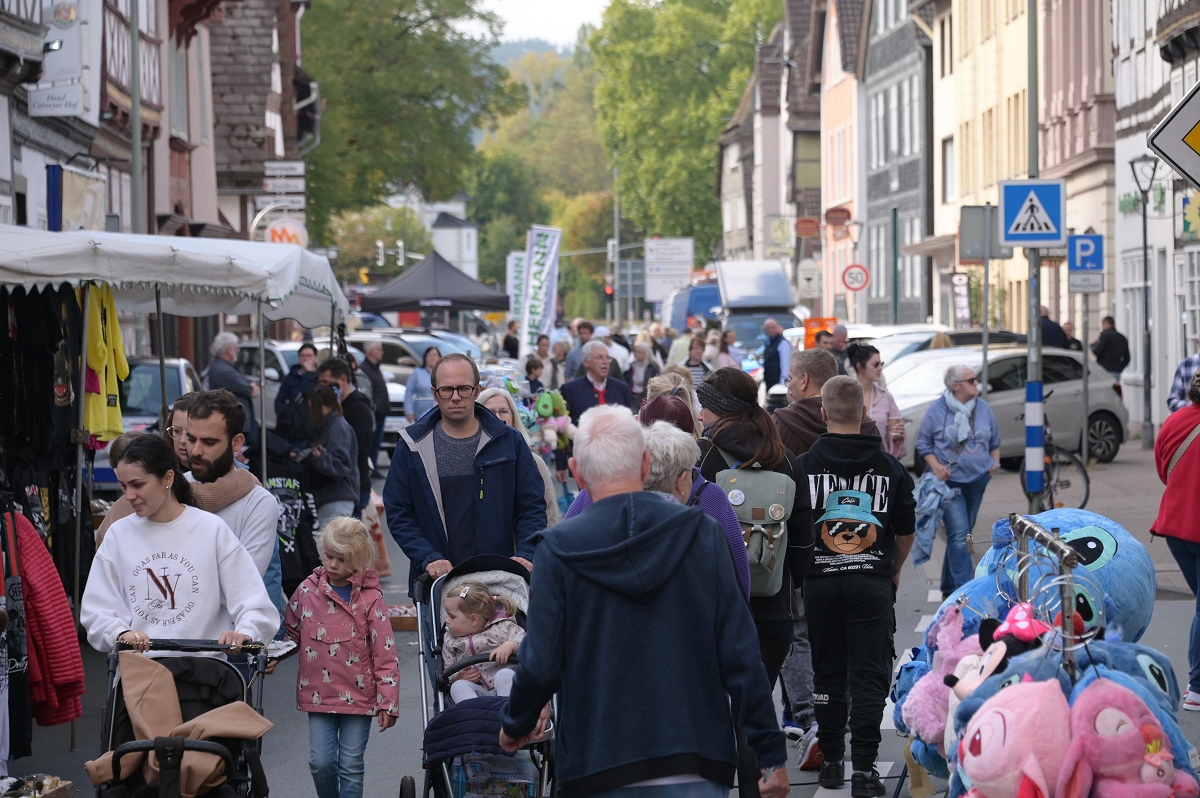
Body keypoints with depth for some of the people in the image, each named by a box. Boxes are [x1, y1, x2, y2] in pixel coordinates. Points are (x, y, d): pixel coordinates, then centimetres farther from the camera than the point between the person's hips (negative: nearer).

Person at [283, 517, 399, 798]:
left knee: (351, 766, 4)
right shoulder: (307, 591, 1)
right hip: (318, 695, 2)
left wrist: (388, 703, -10)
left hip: (358, 696, -2)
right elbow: (291, 633, 18)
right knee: (321, 763, 1)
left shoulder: (370, 598, -7)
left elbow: (385, 655, -8)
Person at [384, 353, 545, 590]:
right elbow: (398, 514, 2)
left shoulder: (509, 442, 3)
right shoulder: (412, 447, 3)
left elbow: (532, 506, 5)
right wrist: (428, 558, -13)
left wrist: (525, 554, -12)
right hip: (434, 582, 0)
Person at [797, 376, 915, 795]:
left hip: (820, 582, 0)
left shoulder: (803, 467, -4)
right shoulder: (890, 468, 0)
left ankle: (831, 762, 17)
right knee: (869, 676, 3)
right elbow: (906, 532, 10)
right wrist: (893, 571, 29)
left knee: (827, 673, 12)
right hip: (873, 583, 0)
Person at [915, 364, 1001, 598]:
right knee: (959, 535, -16)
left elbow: (995, 440, 20)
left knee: (962, 534, 12)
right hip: (949, 481, -5)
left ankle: (950, 587, 23)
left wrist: (995, 461, 5)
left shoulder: (983, 408, 7)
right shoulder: (937, 410, -5)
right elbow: (923, 443, 0)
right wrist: (935, 466, -14)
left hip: (977, 480, 5)